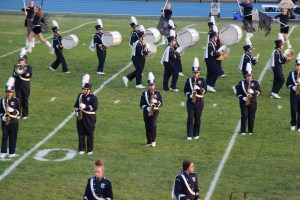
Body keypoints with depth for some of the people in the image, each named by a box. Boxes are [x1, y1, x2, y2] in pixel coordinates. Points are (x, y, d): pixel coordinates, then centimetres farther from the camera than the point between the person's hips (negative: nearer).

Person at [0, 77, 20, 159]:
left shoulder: (16, 101, -2)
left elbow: (18, 112, -5)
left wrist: (12, 110, -21)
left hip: (14, 121, -2)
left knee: (13, 137, 2)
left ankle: (12, 153, 9)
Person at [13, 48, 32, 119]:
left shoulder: (28, 67, 0)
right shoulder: (16, 67, 6)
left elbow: (30, 75, -16)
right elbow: (14, 75, -6)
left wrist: (24, 71, -30)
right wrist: (16, 72, -25)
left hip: (25, 86, -1)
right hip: (18, 86, 1)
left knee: (25, 100, 3)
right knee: (19, 100, 1)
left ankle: (25, 114, 10)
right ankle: (18, 114, 8)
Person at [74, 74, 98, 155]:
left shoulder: (93, 97, -9)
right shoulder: (80, 95, 7)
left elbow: (95, 107, -17)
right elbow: (76, 105, 17)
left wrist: (85, 106, -24)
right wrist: (77, 111, -2)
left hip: (89, 118, -4)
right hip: (80, 117, 4)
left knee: (90, 134, 5)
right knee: (81, 134, 6)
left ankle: (90, 150, 14)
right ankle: (81, 149, 14)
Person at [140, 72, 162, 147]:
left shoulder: (157, 93, 5)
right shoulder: (144, 93, 3)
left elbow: (161, 103, 5)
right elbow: (141, 104, 0)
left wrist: (156, 102, -16)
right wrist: (146, 108, -17)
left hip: (155, 111, -1)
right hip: (146, 112, 1)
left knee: (153, 125, -17)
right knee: (148, 127, 2)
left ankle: (153, 140, -4)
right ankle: (149, 142, 16)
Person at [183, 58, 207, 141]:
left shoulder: (202, 80, 2)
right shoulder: (189, 79, 4)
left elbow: (205, 90, -4)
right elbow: (185, 90, 5)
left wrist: (199, 88, -21)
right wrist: (189, 95, -13)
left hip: (199, 101, 0)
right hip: (190, 100, 0)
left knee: (197, 118, 5)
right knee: (190, 117, -6)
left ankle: (196, 134, 15)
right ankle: (189, 135, -4)